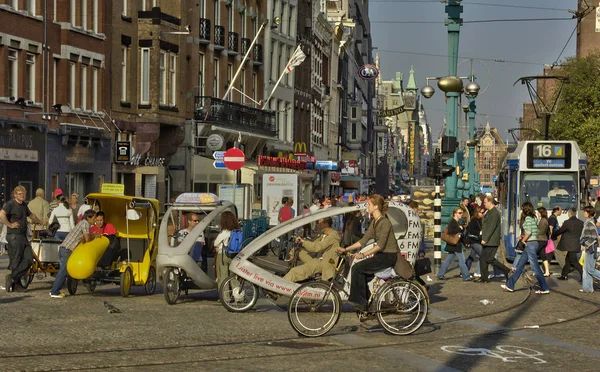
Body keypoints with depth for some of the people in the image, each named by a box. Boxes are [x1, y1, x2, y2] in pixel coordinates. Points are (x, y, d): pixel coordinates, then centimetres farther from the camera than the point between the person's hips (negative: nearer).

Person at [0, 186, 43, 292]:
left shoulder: (24, 205, 18)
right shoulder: (10, 204, -8)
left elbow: (31, 215, 37)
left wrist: (42, 222, 47)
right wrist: (10, 225, -20)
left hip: (23, 236, 8)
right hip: (14, 236, -8)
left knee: (28, 259, -2)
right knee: (15, 261, -5)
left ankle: (12, 279, 0)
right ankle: (13, 279, 6)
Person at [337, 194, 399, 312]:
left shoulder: (384, 222, -17)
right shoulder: (374, 222, 13)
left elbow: (380, 245, -24)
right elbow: (364, 240, 13)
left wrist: (363, 254, -26)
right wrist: (346, 249, 8)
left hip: (389, 256, -9)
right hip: (381, 255, 9)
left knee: (358, 268, -18)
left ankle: (359, 301, -13)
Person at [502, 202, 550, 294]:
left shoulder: (528, 218, -12)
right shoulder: (534, 218, 14)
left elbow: (529, 231, -21)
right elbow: (533, 232, 13)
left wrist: (523, 240, -6)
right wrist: (523, 236, 7)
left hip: (530, 243, -10)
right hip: (533, 243, 10)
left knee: (535, 267, -5)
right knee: (520, 265, 12)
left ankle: (544, 288, -2)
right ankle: (510, 285, 16)